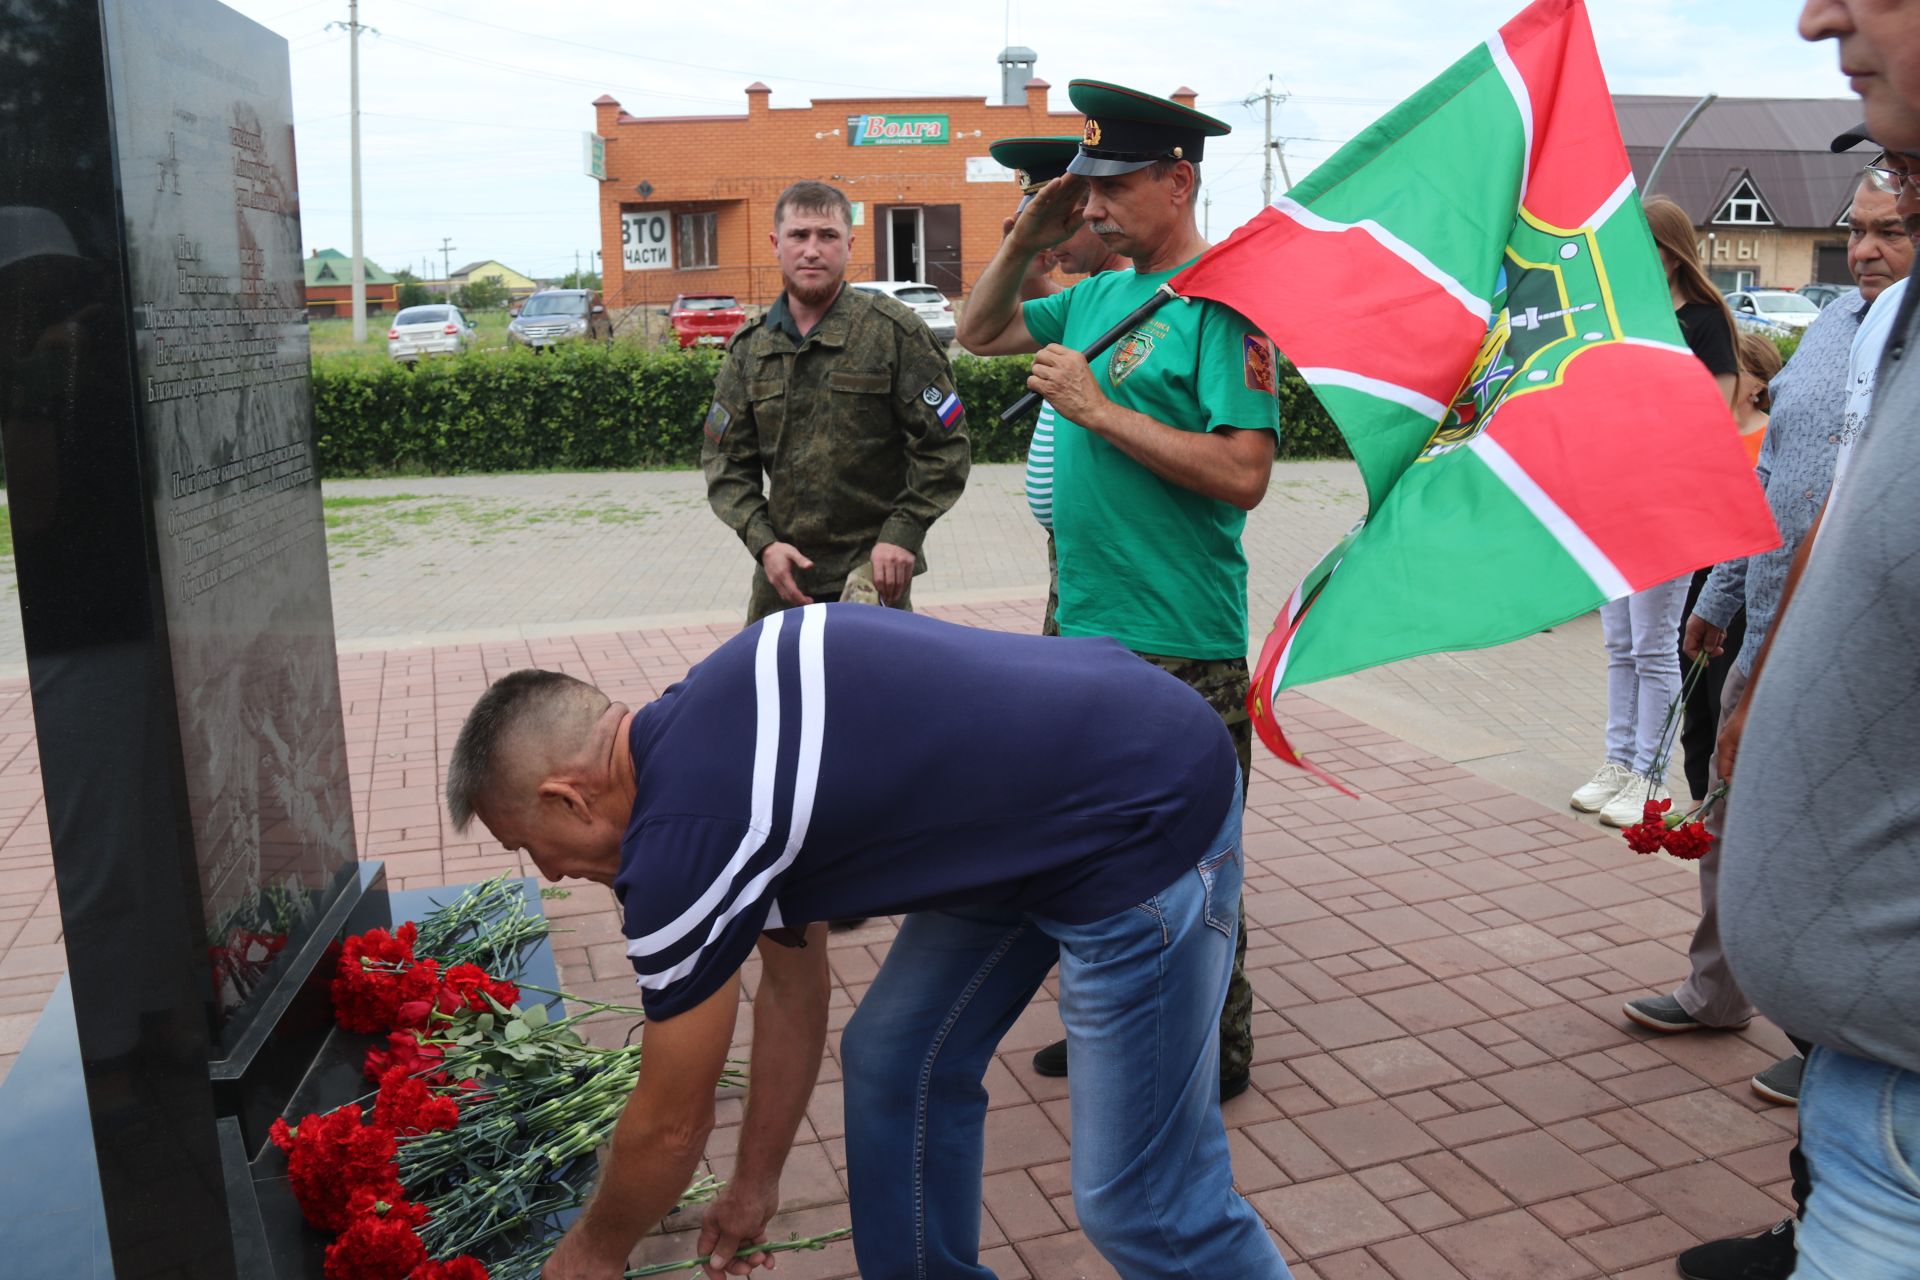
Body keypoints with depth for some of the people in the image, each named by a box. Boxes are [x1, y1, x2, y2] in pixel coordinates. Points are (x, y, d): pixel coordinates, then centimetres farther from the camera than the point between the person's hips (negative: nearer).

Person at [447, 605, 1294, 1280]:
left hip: (1149, 815, -9)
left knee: (1141, 1201, -1)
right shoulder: (704, 731, 7)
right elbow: (793, 985, 18)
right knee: (893, 1063, 14)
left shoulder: (685, 830, -20)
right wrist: (755, 1184, 28)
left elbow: (670, 1122, -4)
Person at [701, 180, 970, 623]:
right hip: (780, 573, 4)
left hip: (873, 567, -4)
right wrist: (763, 541, -4)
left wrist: (903, 533, -12)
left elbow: (945, 444, -4)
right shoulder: (749, 348, 9)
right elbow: (725, 459, 10)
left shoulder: (893, 331, -3)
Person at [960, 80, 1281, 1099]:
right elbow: (978, 334, 23)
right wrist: (1028, 237, 8)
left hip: (1179, 647, -9)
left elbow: (1242, 475, -23)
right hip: (1085, 630, 9)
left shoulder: (1220, 303, -13)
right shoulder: (1098, 295, 11)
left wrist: (1100, 410, -20)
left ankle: (1213, 1052, 23)